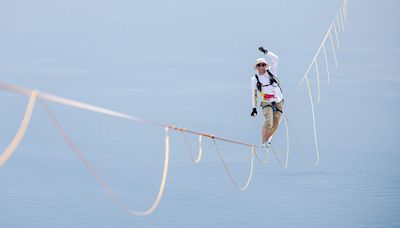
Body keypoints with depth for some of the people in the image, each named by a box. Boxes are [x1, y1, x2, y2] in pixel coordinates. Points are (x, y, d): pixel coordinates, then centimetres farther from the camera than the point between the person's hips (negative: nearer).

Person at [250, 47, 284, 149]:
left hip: (278, 102, 2)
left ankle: (267, 139, 25)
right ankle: (263, 142, -12)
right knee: (268, 122, -25)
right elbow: (254, 94, 10)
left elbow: (275, 59, -9)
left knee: (275, 126, -1)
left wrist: (265, 51, -11)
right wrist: (254, 107, 8)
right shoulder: (255, 79, 2)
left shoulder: (271, 72, 3)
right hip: (267, 103, -2)